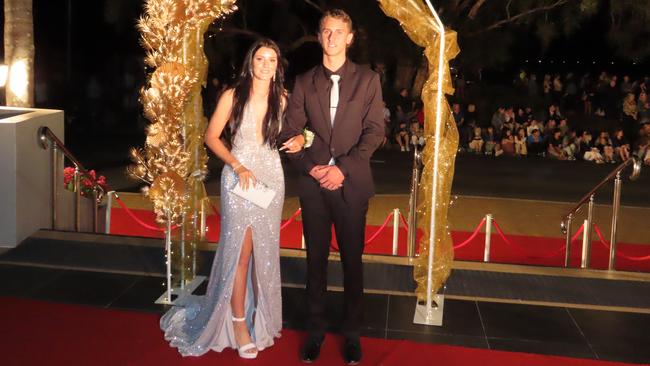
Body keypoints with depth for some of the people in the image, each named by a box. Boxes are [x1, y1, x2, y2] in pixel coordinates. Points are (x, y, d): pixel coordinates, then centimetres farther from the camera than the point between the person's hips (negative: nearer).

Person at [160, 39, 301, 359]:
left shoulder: (282, 99, 3)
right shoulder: (233, 96, -4)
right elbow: (211, 137, -2)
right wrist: (237, 166, -12)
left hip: (271, 177, 3)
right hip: (239, 177, -3)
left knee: (265, 251, 10)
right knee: (240, 251, 0)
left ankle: (262, 317, 27)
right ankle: (238, 323, 12)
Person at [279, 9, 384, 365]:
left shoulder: (367, 79, 4)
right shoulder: (304, 82, 8)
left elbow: (375, 130, -4)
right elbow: (290, 132, 4)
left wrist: (344, 168, -14)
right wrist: (312, 168, -10)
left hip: (352, 184, -1)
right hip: (314, 183, 1)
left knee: (352, 260, 7)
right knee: (316, 260, 9)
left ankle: (351, 333, 21)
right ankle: (315, 331, 21)